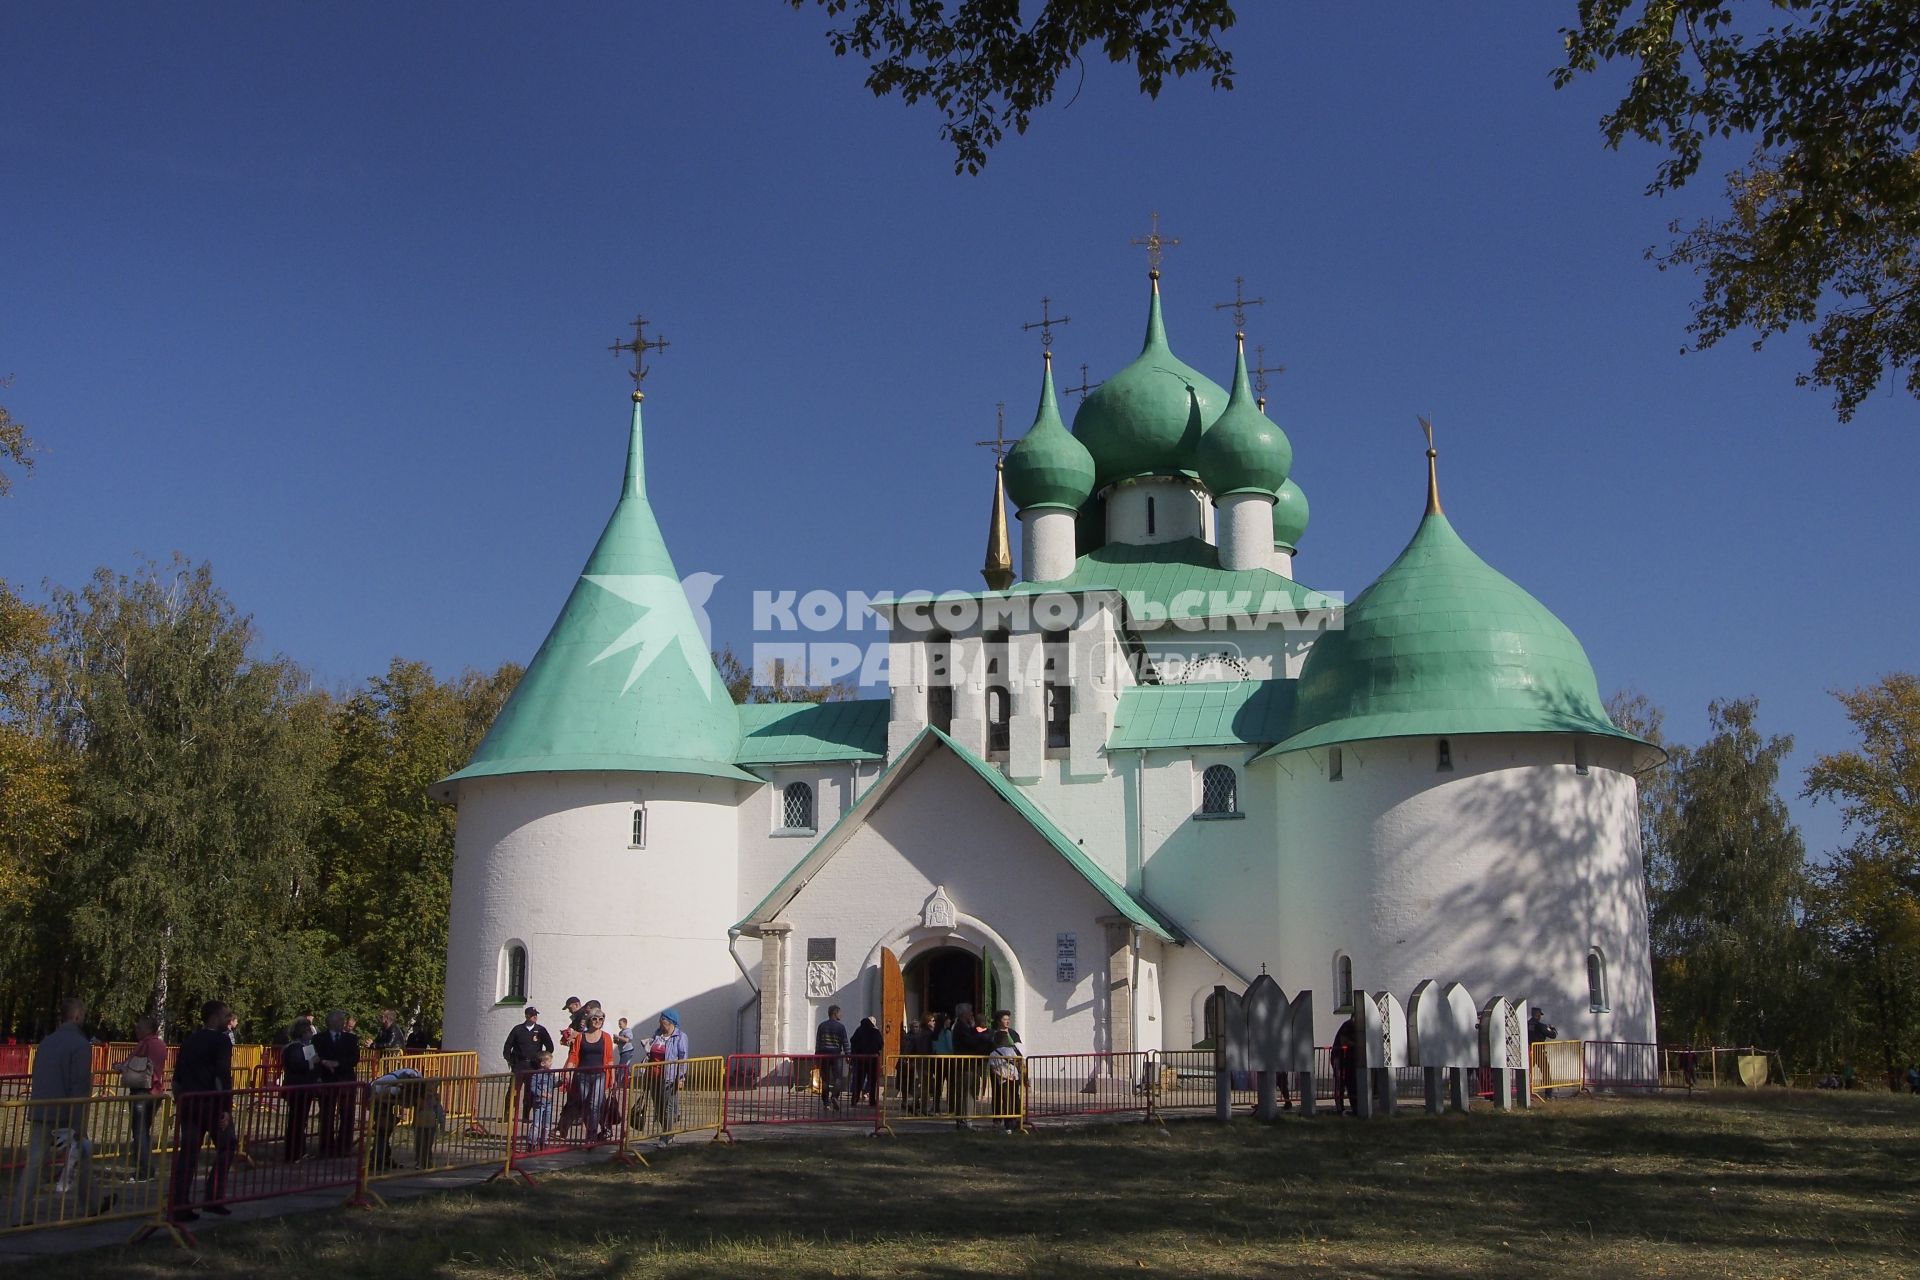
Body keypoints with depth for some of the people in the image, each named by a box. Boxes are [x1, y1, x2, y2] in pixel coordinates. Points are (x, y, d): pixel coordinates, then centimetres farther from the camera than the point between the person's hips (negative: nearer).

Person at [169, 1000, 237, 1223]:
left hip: (188, 1104, 7)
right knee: (226, 1147, 8)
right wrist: (226, 1109, -16)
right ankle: (213, 1198, 4)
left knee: (187, 1153, 8)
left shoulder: (189, 1041, 13)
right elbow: (223, 1076, -17)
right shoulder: (221, 1041, -9)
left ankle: (178, 1206, 6)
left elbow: (177, 1075, 16)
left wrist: (179, 1103, 22)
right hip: (212, 1104, -6)